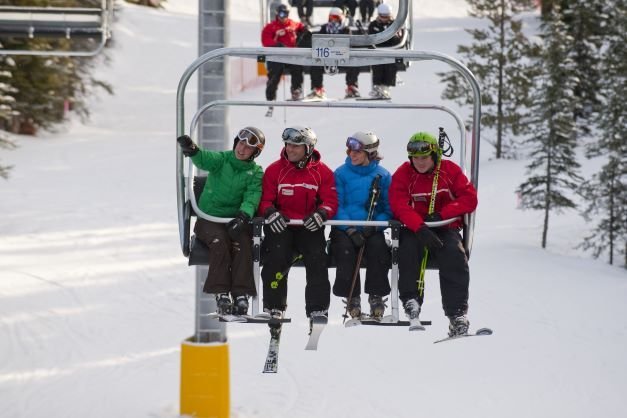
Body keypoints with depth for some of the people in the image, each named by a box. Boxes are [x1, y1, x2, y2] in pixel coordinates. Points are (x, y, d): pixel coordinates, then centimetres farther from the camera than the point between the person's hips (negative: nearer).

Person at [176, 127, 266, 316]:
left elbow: (252, 198, -10)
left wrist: (243, 215, -31)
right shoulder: (222, 159, 3)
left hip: (235, 220, 1)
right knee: (219, 242, -31)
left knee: (242, 243, -29)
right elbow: (204, 159, -20)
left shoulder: (256, 173, 7)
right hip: (209, 218, -1)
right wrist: (192, 150, -44)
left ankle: (241, 294, -34)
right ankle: (221, 294, -32)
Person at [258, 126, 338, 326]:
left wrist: (321, 214, -21)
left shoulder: (322, 172, 4)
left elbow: (331, 201, 1)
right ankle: (274, 306, -16)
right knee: (276, 256, -25)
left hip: (310, 226, 0)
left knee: (317, 257, -24)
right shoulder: (274, 170, 5)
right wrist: (271, 213, -19)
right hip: (281, 225, 0)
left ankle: (318, 308, -17)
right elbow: (265, 200, 4)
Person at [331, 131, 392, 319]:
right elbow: (337, 206, -2)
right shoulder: (341, 174, 5)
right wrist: (350, 230, -17)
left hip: (372, 230, 0)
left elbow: (389, 208, 1)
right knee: (345, 248, -30)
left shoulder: (383, 176, 6)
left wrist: (374, 225, -18)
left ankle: (376, 296, -17)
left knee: (377, 246, -30)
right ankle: (352, 297, -17)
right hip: (344, 228, 0)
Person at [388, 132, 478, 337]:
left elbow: (469, 198, -4)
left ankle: (457, 314, -29)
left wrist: (441, 214, -17)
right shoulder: (402, 174, -1)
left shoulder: (450, 170, 2)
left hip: (445, 229, 0)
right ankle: (411, 300, -27)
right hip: (413, 228, 0)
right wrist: (421, 229, -30)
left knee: (454, 256, -28)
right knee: (408, 247, -34)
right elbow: (400, 206, -14)